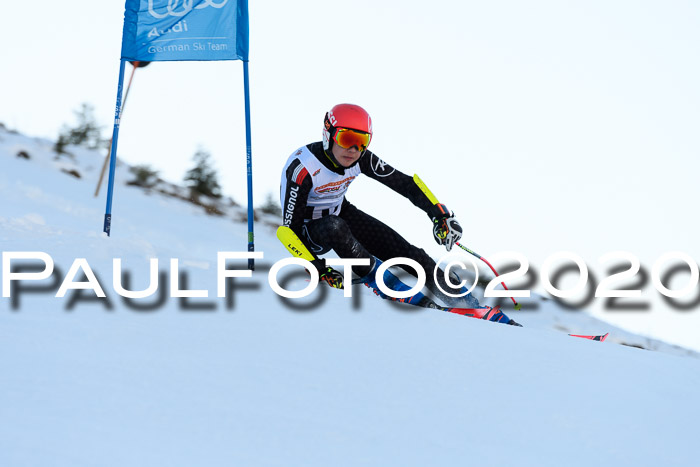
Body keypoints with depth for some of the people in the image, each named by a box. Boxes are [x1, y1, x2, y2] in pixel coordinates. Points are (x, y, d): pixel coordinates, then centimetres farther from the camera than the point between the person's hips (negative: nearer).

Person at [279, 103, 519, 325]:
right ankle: (393, 289, -27)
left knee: (405, 251, -10)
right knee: (334, 227, -39)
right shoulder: (301, 168, -32)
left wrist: (440, 215, -17)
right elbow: (291, 227, -27)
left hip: (341, 214, 5)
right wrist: (318, 270, -34)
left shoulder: (362, 160, -17)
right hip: (311, 232, -4)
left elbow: (403, 183, -9)